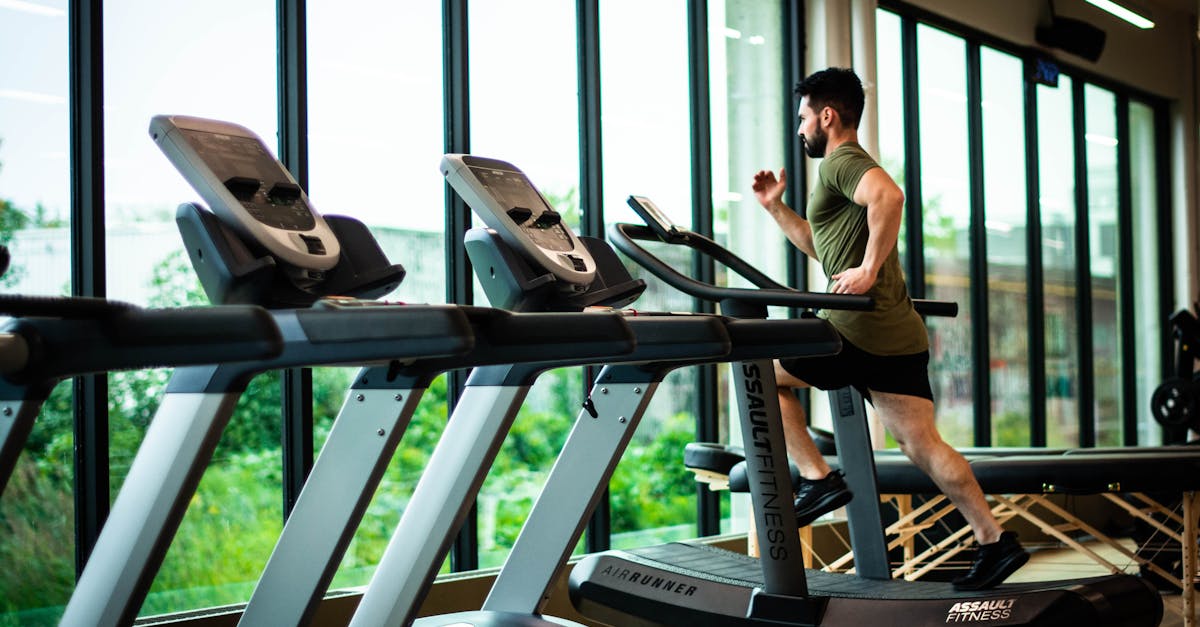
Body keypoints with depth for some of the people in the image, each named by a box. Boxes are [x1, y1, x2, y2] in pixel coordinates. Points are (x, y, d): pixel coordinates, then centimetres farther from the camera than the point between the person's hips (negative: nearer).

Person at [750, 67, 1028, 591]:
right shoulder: (848, 166, 26)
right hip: (899, 335, 10)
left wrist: (869, 269, -26)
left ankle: (818, 479, 3)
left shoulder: (842, 161, -6)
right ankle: (995, 542, 8)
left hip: (863, 331, -10)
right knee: (921, 444, 8)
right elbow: (822, 246, 36)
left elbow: (888, 195, -30)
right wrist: (775, 207, 29)